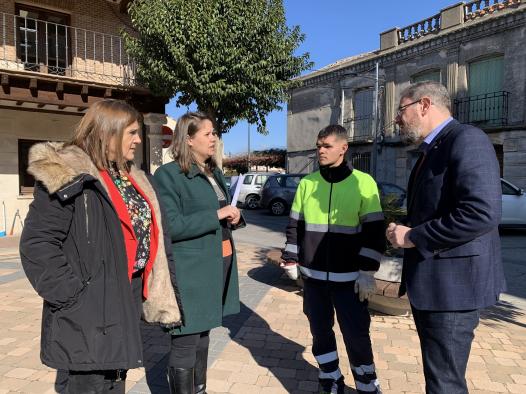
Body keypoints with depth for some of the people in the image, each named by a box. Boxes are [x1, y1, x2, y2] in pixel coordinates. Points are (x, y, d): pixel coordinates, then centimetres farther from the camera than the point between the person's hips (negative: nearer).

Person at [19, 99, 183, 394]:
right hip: (89, 314, -8)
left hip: (125, 307, 8)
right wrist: (70, 293, -19)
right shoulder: (69, 175, -14)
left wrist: (158, 291, 11)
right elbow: (37, 243, -18)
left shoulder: (131, 179, 11)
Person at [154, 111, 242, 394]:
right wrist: (217, 215, -19)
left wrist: (235, 217, 0)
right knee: (185, 342, 2)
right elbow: (172, 226, -18)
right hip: (190, 270, -7)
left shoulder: (215, 173, 13)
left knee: (202, 335, 20)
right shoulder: (168, 174, -11)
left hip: (219, 263, 8)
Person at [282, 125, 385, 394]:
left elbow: (374, 232, -5)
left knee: (357, 335, 4)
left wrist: (367, 272, -9)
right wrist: (291, 261, 5)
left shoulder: (363, 183, -5)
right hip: (313, 275, 3)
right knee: (320, 332, 13)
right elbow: (295, 226, 9)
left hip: (350, 277, -3)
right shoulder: (307, 183, 4)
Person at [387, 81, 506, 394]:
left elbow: (482, 213, -27)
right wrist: (407, 231, 6)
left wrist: (413, 236, -19)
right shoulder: (432, 151, 15)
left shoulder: (467, 139, -15)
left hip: (452, 282, -10)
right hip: (430, 282, 10)